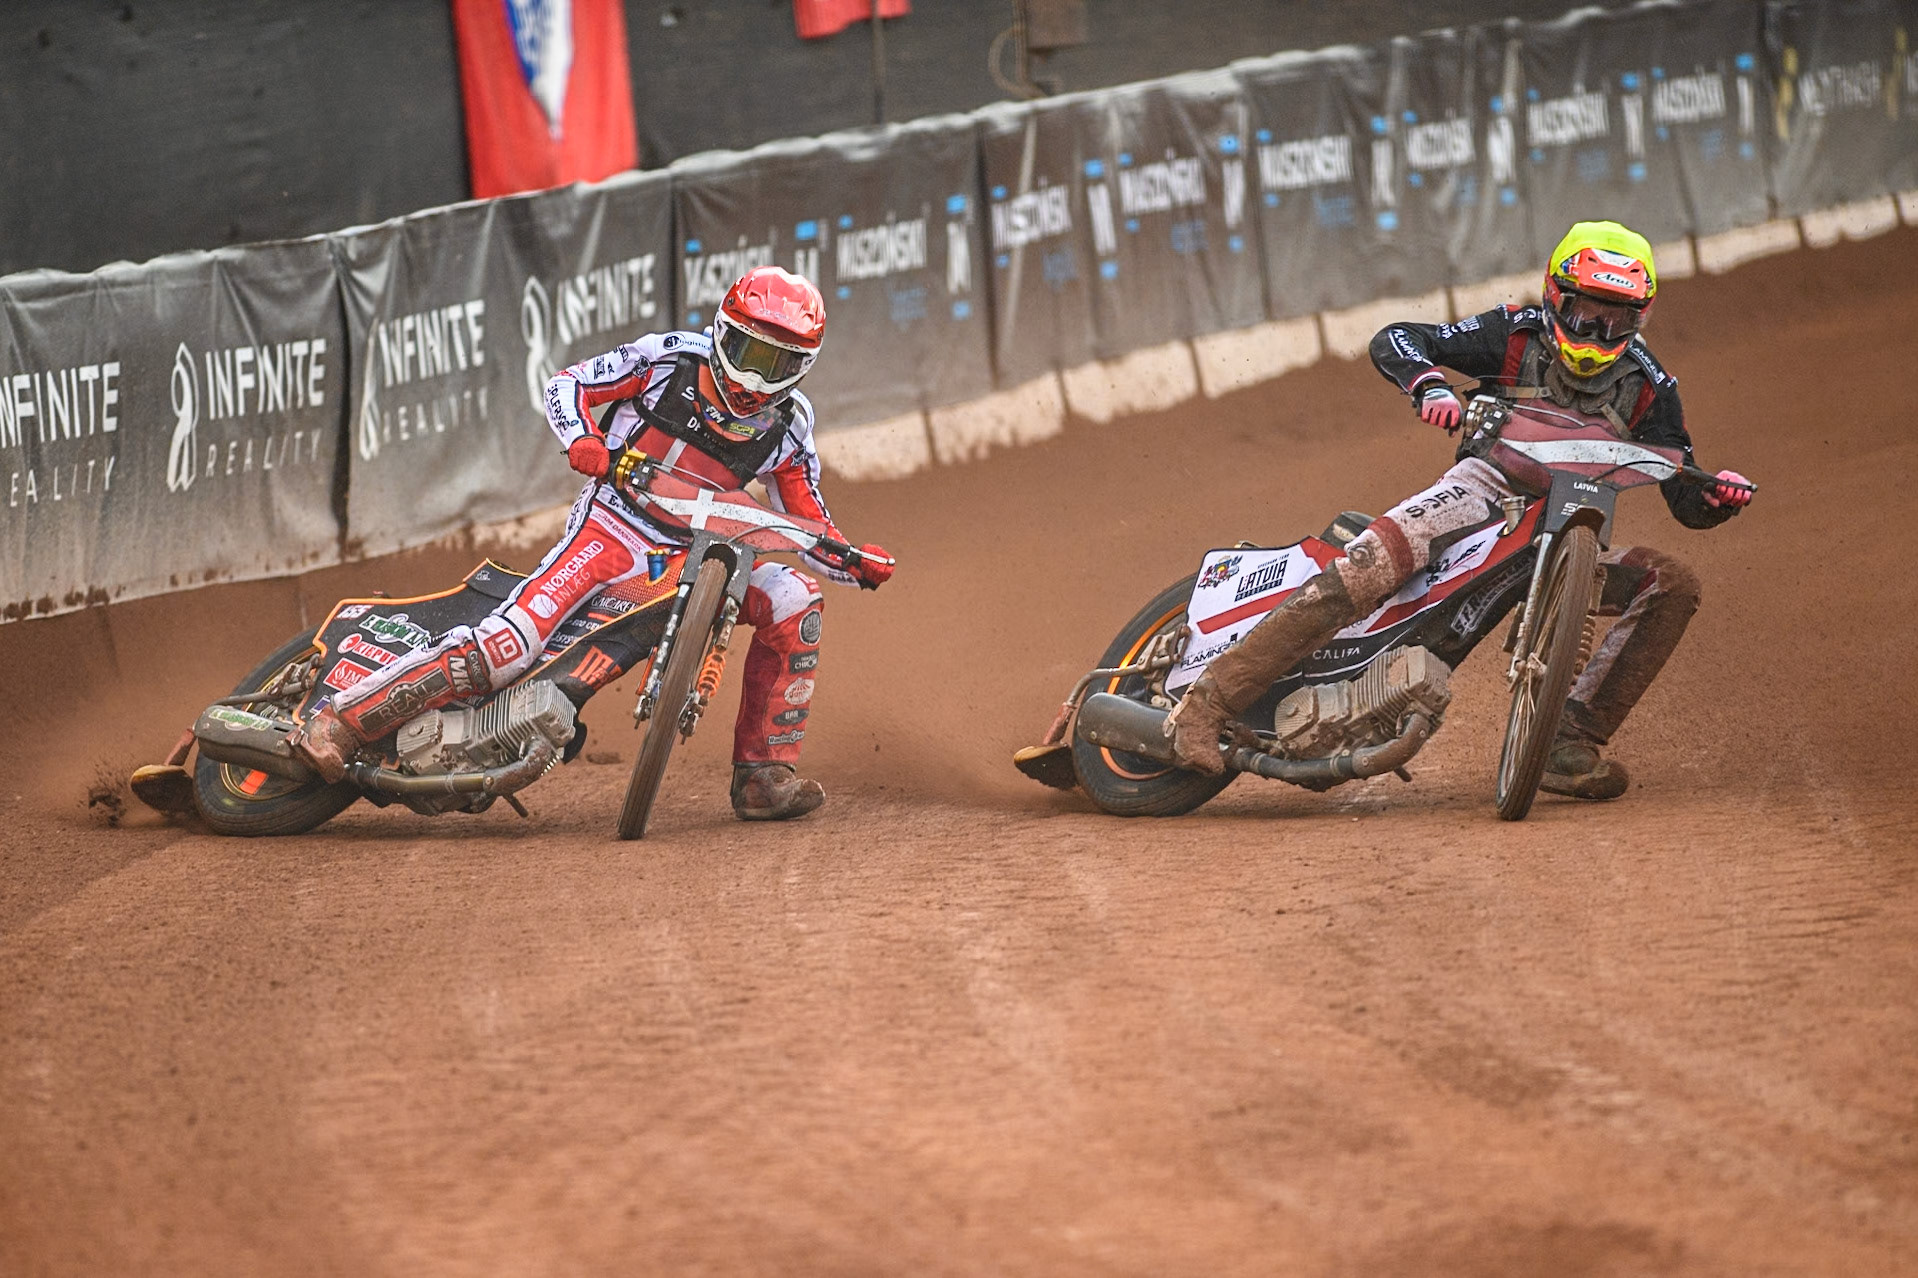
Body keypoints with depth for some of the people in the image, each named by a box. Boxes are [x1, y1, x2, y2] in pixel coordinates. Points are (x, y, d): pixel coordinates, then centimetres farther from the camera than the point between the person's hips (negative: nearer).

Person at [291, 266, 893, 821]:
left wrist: (853, 560, -10)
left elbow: (808, 526, 11)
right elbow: (566, 384, 1)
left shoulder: (787, 430, 3)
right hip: (609, 528, -5)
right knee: (509, 643, -25)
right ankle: (342, 717, -23)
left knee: (795, 600, -13)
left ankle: (764, 775, -4)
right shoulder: (669, 358, -6)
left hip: (690, 551, 5)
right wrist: (581, 439, -20)